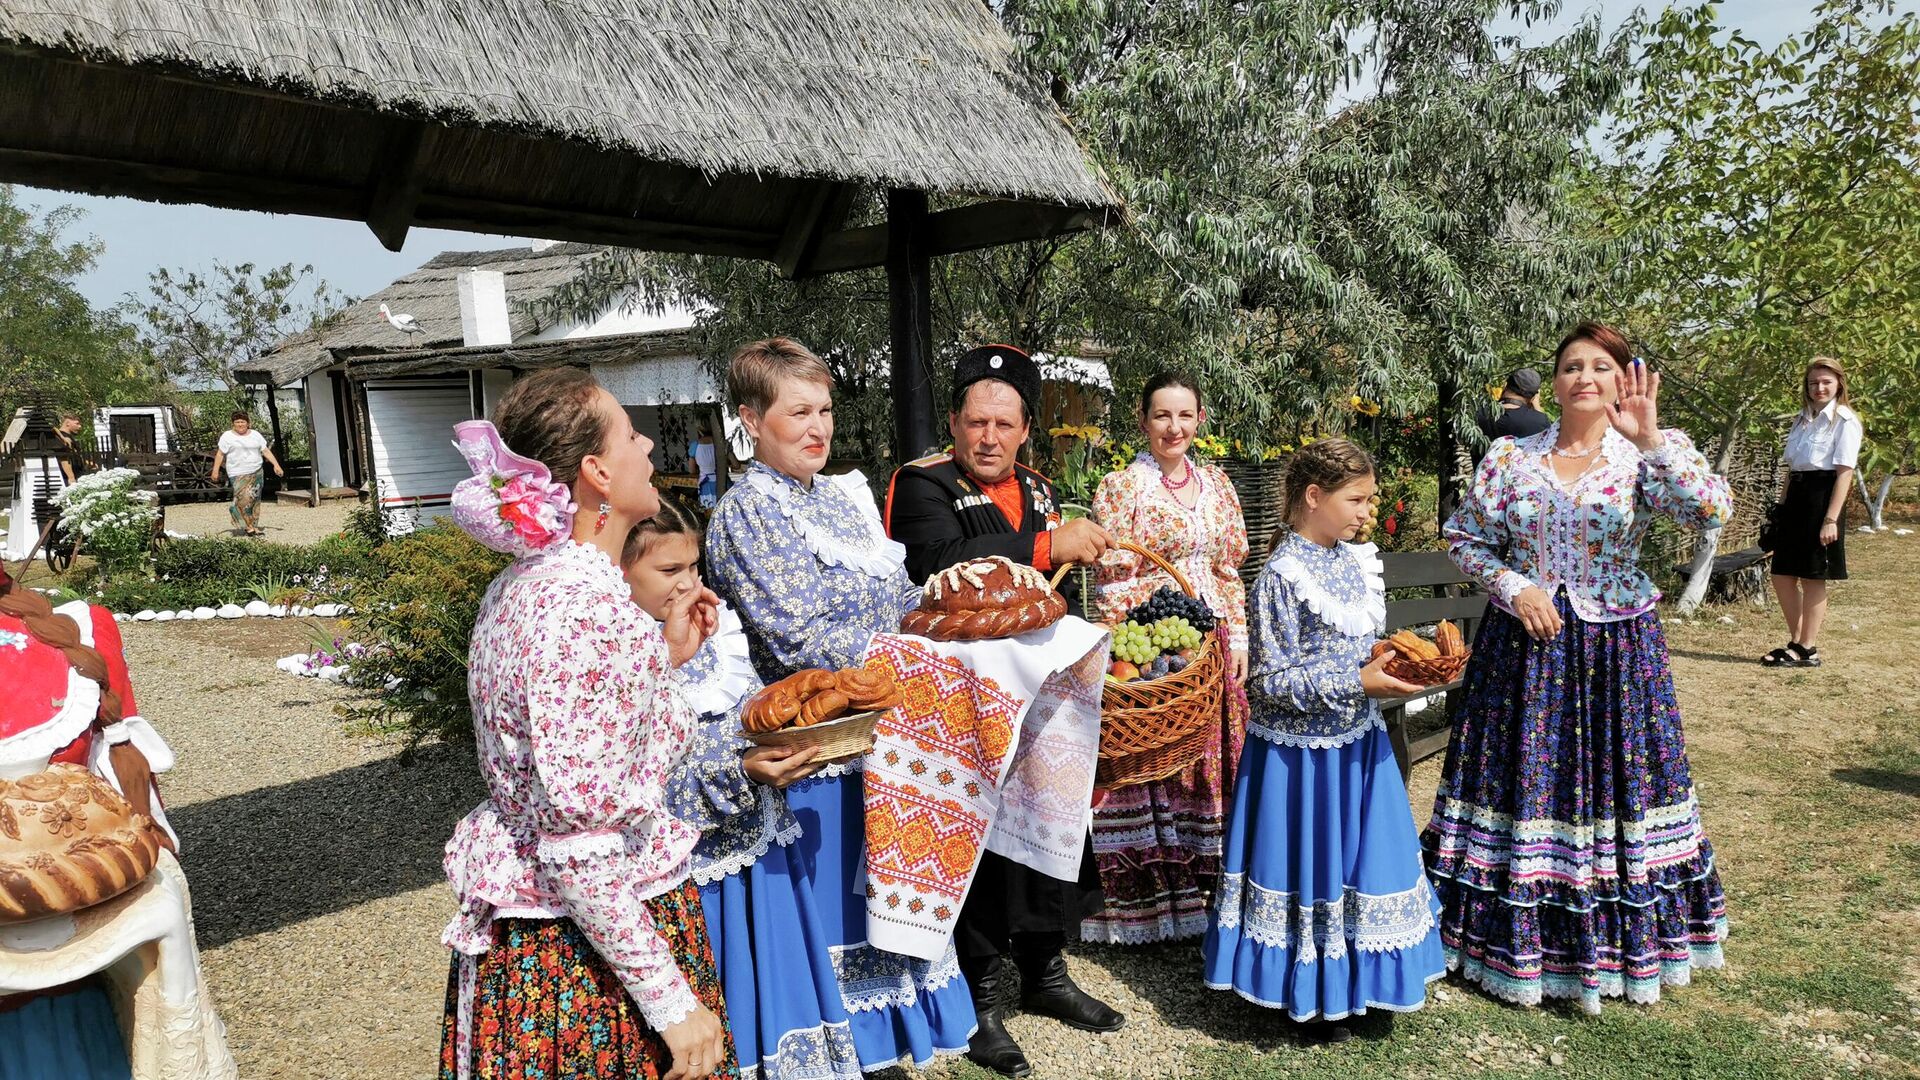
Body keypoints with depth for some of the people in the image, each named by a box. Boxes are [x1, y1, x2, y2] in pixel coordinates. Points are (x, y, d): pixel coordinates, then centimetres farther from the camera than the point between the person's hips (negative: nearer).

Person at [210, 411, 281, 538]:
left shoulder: (255, 435, 10)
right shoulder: (227, 436, 2)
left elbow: (266, 451, 9)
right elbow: (220, 454, 3)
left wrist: (276, 465, 0)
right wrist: (215, 471, -1)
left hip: (256, 473, 4)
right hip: (238, 474, -3)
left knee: (255, 500, 3)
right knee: (244, 499, -15)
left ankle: (253, 526, 10)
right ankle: (248, 526, -4)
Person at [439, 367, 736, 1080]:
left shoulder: (522, 585, 3)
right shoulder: (590, 610, -27)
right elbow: (580, 846, -28)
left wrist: (664, 656, 9)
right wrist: (673, 1000, -21)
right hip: (591, 949, -9)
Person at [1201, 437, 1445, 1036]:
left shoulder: (1358, 560, 4)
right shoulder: (1283, 575, -19)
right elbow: (1272, 683, -19)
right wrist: (1356, 683, -23)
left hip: (1358, 743, 7)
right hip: (1302, 753, -7)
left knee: (1361, 860, 16)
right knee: (1310, 865, 6)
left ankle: (1354, 980, 35)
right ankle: (1310, 993, 25)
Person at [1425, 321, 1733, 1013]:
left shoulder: (1647, 457, -2)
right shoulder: (1510, 457, 1)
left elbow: (1712, 510, -20)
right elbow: (1465, 539, 5)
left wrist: (1650, 440, -30)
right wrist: (1514, 588, -10)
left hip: (1618, 650, 0)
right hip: (1523, 642, 1)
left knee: (1616, 775, 7)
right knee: (1520, 780, 6)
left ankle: (1621, 940, 27)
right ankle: (1514, 937, 23)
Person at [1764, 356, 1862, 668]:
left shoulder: (1845, 421, -7)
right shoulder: (1803, 419, 15)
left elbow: (1845, 472, -13)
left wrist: (1831, 519, -19)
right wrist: (1783, 507, 13)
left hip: (1822, 497, -7)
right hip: (1795, 498, 7)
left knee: (1812, 577, 0)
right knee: (1782, 575, 8)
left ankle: (1807, 649, 11)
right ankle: (1796, 641, 21)